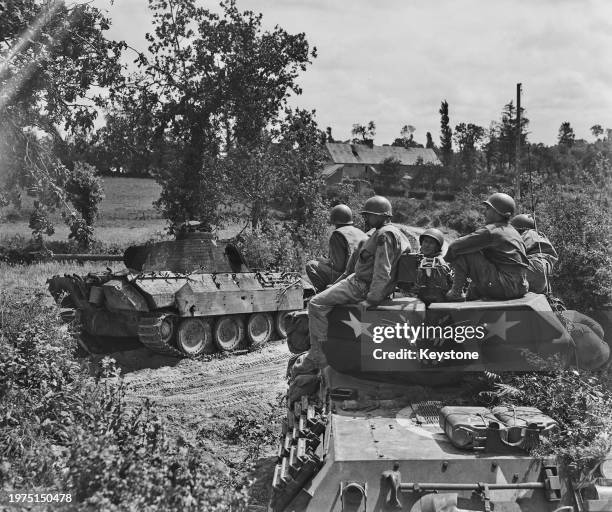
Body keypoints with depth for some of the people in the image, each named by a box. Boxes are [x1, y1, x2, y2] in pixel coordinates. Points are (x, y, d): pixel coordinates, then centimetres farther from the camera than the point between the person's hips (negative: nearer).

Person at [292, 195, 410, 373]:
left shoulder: (385, 235, -19)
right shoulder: (395, 232, 15)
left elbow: (382, 272, -25)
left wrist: (371, 299, -23)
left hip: (363, 286, -11)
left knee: (317, 305, -16)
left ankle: (317, 357, -15)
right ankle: (316, 349, 22)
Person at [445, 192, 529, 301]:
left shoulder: (490, 231, -11)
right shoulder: (513, 231, 18)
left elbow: (455, 246, -10)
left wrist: (449, 257, 11)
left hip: (505, 287, -10)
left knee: (463, 254, -7)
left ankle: (456, 292, 1)